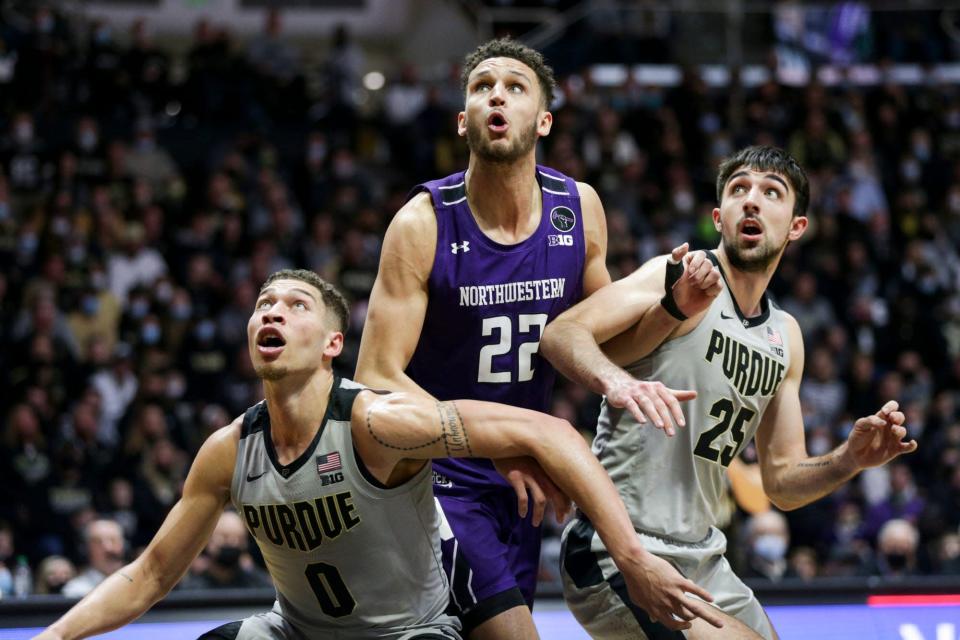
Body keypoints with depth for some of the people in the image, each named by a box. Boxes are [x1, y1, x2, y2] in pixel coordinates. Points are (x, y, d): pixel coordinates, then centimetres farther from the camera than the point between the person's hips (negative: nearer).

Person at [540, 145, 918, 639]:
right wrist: (613, 381, -43)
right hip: (620, 555, -8)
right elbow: (560, 334, -24)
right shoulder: (687, 279, -9)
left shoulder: (785, 337, 14)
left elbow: (781, 484, 17)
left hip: (702, 559, 8)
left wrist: (848, 460, -2)